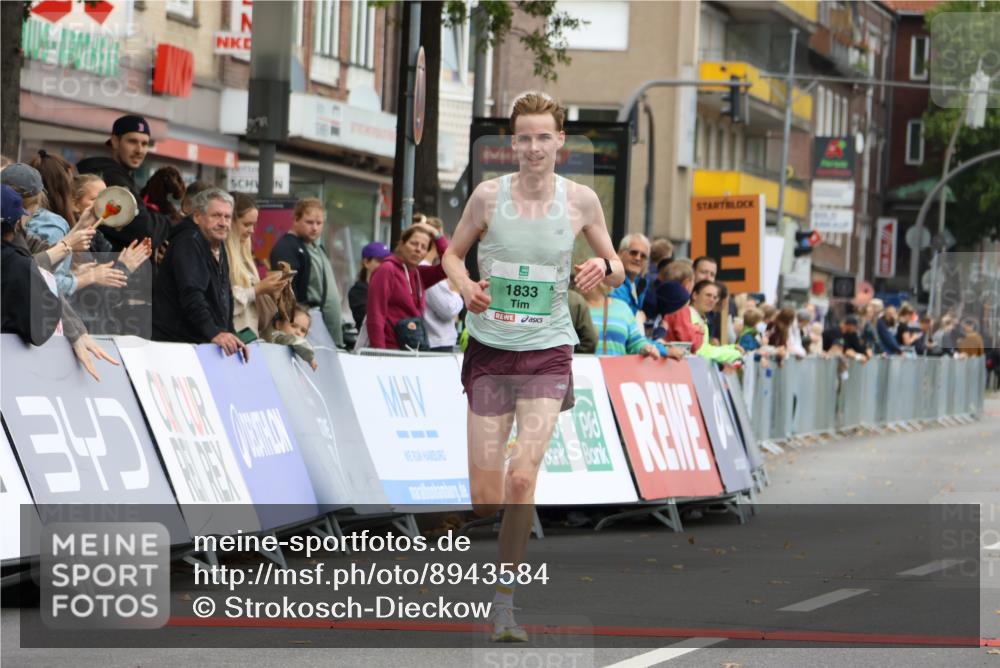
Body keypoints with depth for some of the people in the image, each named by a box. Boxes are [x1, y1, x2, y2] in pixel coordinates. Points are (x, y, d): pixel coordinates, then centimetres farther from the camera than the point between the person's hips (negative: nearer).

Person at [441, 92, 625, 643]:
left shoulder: (580, 200, -2)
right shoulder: (489, 195, -3)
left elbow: (616, 267, 10)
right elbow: (453, 254, 10)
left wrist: (604, 269, -14)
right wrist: (465, 286, -11)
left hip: (547, 353, -1)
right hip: (490, 349, 1)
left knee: (522, 478, -17)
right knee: (485, 501, 0)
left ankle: (505, 598, -4)